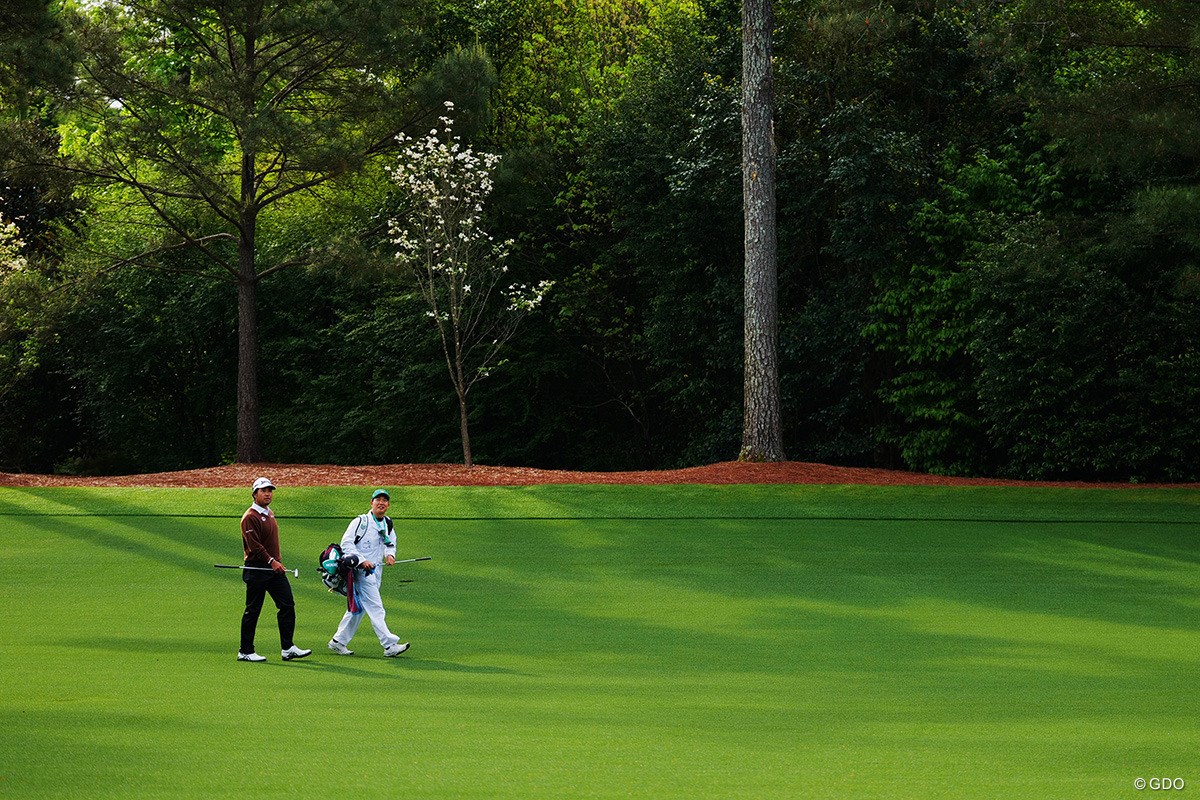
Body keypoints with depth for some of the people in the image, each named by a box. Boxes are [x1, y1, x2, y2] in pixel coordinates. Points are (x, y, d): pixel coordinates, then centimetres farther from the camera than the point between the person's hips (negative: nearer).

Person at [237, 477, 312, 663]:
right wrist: (271, 561, -29)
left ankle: (288, 648, 5)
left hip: (275, 569, 9)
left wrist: (277, 562, 17)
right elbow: (254, 545, -21)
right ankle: (245, 652, 7)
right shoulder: (250, 517, -12)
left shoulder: (270, 513, 17)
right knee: (252, 611, -1)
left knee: (287, 605, 2)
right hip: (256, 569, -9)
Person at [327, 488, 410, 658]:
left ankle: (338, 642, 22)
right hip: (361, 572, -8)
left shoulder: (388, 524, 12)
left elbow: (391, 543, 24)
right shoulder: (360, 521, -10)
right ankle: (390, 645, -16)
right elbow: (346, 543, -14)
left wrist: (390, 554, 0)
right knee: (375, 608, -12)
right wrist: (361, 560, -23)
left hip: (376, 572, 8)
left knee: (358, 608, 13)